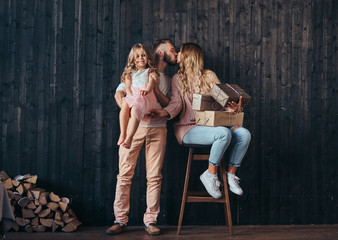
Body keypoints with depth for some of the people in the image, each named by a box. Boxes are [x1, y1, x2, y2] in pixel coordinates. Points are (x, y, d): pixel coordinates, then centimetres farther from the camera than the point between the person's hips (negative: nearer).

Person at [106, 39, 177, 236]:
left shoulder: (167, 80, 22)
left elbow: (168, 105, 10)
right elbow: (119, 93, 2)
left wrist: (156, 89, -5)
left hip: (157, 128, 3)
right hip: (134, 127, -3)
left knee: (154, 177, -2)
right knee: (125, 174, -5)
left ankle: (151, 221, 4)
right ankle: (121, 220, 0)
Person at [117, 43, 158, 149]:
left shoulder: (150, 72, 20)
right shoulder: (130, 72, 27)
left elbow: (151, 82, -1)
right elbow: (127, 87, 15)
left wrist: (147, 90, -25)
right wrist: (131, 96, -7)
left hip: (146, 97, -3)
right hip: (132, 96, 3)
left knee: (135, 109, -36)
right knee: (124, 105, -34)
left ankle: (129, 138, -44)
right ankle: (122, 134, -38)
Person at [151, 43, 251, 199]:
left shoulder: (209, 76, 14)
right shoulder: (178, 79, 11)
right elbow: (176, 103, -3)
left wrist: (232, 108, -19)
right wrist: (163, 113, -25)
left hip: (212, 125, 3)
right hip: (189, 128, -3)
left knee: (244, 133, -21)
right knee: (224, 133, -32)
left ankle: (231, 175, -7)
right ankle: (210, 175, -17)